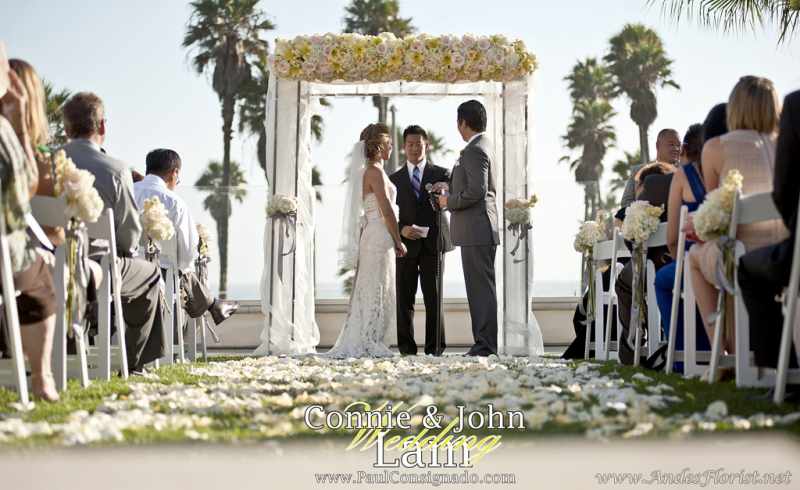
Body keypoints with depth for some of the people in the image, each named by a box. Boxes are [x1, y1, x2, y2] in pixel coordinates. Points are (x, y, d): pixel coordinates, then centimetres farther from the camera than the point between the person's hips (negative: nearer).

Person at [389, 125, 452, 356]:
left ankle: (435, 346, 2)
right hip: (405, 245, 1)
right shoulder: (395, 179, 13)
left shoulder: (441, 174, 10)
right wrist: (401, 229, -9)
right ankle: (406, 346, 6)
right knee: (404, 298, 1)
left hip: (432, 244, -1)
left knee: (434, 297, -2)